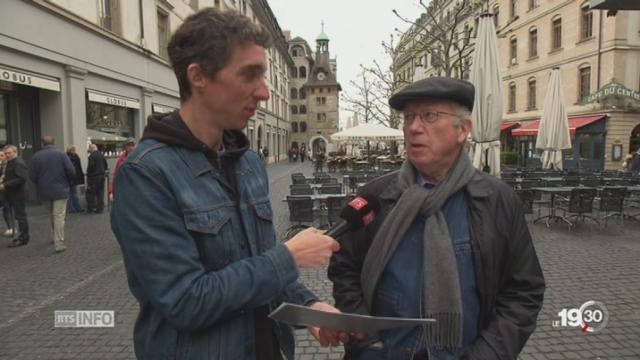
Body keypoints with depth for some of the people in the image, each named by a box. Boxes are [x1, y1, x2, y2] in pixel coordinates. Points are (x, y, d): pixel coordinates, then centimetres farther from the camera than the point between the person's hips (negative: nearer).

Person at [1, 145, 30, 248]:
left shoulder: (19, 163, -15)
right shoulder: (10, 163, 17)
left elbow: (22, 179, -24)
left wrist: (5, 185, -22)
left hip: (18, 194, -10)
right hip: (12, 195, 10)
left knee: (20, 216, -4)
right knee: (19, 216, 14)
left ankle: (23, 239, 2)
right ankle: (22, 236, 21)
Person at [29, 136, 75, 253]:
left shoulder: (36, 156, 1)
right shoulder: (61, 154, -6)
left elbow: (32, 176, 0)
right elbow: (71, 171, -11)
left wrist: (41, 185, 18)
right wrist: (69, 183, 7)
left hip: (44, 192, 3)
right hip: (60, 190, -3)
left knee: (52, 216, 19)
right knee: (59, 216, -4)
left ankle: (57, 238, 31)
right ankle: (59, 243, -11)